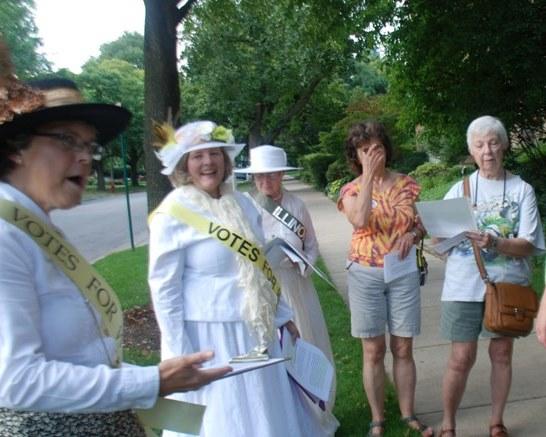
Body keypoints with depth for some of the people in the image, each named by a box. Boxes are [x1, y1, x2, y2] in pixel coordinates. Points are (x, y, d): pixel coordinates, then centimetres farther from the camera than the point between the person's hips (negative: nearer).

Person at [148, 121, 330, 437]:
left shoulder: (242, 204, 3)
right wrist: (180, 355, -13)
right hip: (208, 335, -6)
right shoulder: (174, 214, -14)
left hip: (255, 332, 6)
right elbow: (164, 289, -13)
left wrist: (283, 315, 14)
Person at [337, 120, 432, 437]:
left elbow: (422, 223, 13)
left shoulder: (407, 184, 4)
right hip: (366, 275, -1)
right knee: (373, 351, 6)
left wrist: (413, 234, -10)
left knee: (403, 349, 9)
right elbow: (360, 221, -22)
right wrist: (368, 174, -17)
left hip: (404, 273, 1)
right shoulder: (351, 190, -1)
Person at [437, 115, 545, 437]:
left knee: (502, 354, 12)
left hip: (507, 284, 1)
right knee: (462, 359, 0)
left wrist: (494, 243, -26)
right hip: (465, 286, -1)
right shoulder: (460, 189, 2)